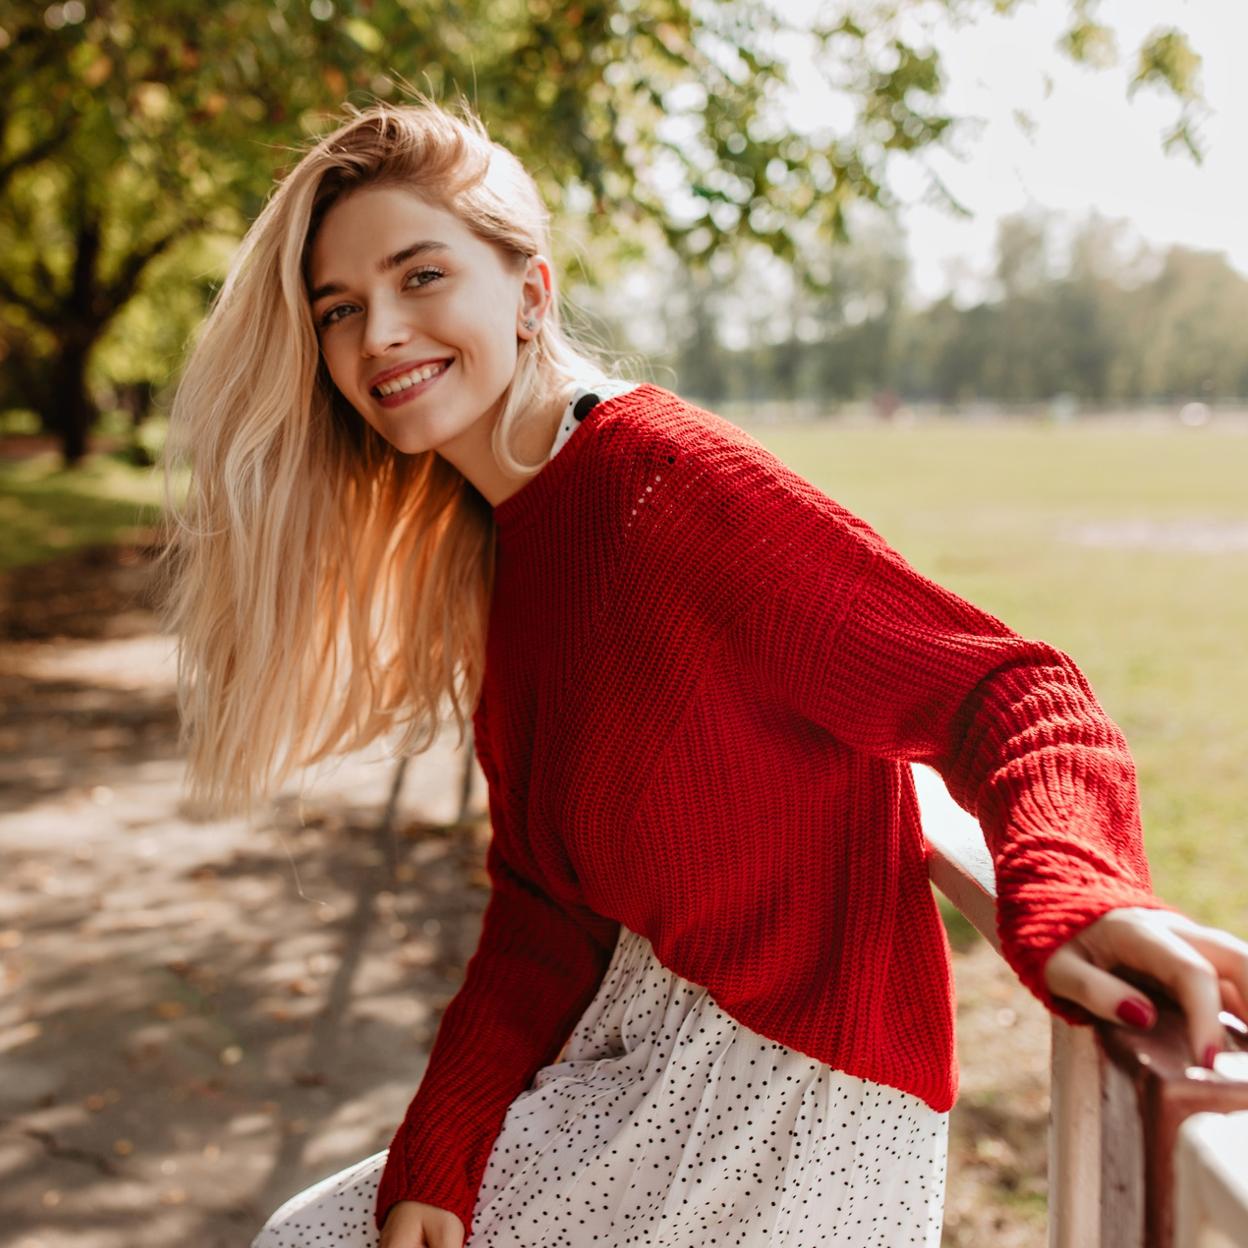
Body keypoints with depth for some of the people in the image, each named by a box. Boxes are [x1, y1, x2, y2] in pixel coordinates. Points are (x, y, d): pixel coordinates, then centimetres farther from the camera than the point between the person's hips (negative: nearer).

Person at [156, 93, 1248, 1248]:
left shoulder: (665, 477, -19)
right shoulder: (492, 552, 6)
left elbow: (1001, 687, -23)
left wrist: (1075, 895, -43)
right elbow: (542, 907, 5)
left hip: (784, 1086, -7)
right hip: (635, 1041, 8)